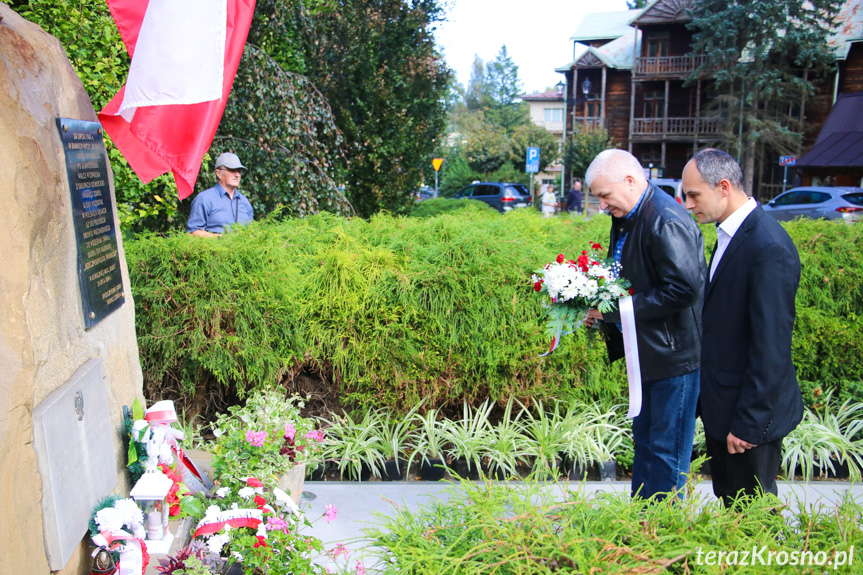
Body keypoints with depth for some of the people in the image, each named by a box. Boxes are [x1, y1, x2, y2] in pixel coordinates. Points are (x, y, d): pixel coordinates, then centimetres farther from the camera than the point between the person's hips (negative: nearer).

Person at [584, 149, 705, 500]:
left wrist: (619, 308, -22)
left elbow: (683, 288, -27)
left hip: (673, 353, -10)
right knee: (644, 440, 20)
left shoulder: (666, 221, -22)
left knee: (667, 449, 3)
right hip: (646, 352, 10)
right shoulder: (626, 218, 9)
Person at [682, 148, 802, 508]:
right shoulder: (731, 234, 7)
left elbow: (772, 347, -23)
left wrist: (748, 422, -19)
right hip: (721, 403, 9)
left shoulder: (769, 248, -24)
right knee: (728, 500, 21)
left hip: (752, 410, -9)